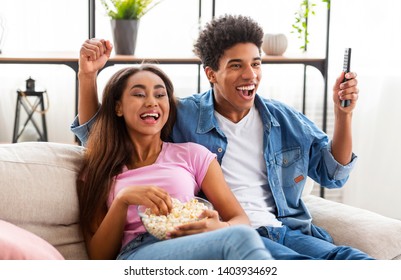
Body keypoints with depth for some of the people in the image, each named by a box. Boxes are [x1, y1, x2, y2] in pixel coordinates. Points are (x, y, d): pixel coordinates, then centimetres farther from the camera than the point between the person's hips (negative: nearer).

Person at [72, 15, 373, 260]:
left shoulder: (285, 120, 18)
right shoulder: (180, 117, 7)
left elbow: (332, 174, 20)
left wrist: (343, 113, 6)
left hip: (286, 229, 5)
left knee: (359, 263, -25)